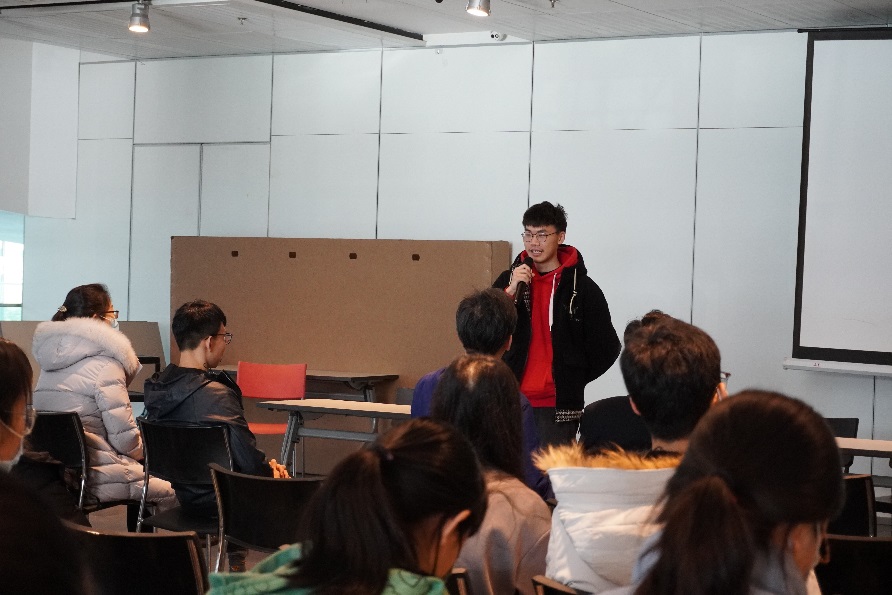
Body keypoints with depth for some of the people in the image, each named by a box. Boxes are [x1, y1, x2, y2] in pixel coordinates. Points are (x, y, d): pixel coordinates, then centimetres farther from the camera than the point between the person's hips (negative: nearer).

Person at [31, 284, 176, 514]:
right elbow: (124, 436, -13)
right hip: (92, 474, -9)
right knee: (172, 491, 1)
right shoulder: (104, 365, -11)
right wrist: (145, 453, 9)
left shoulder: (51, 363, 15)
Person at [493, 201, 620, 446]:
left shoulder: (582, 288, 0)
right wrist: (510, 291, -12)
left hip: (558, 407, -3)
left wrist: (572, 380, 5)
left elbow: (606, 348, 5)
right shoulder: (510, 280, 9)